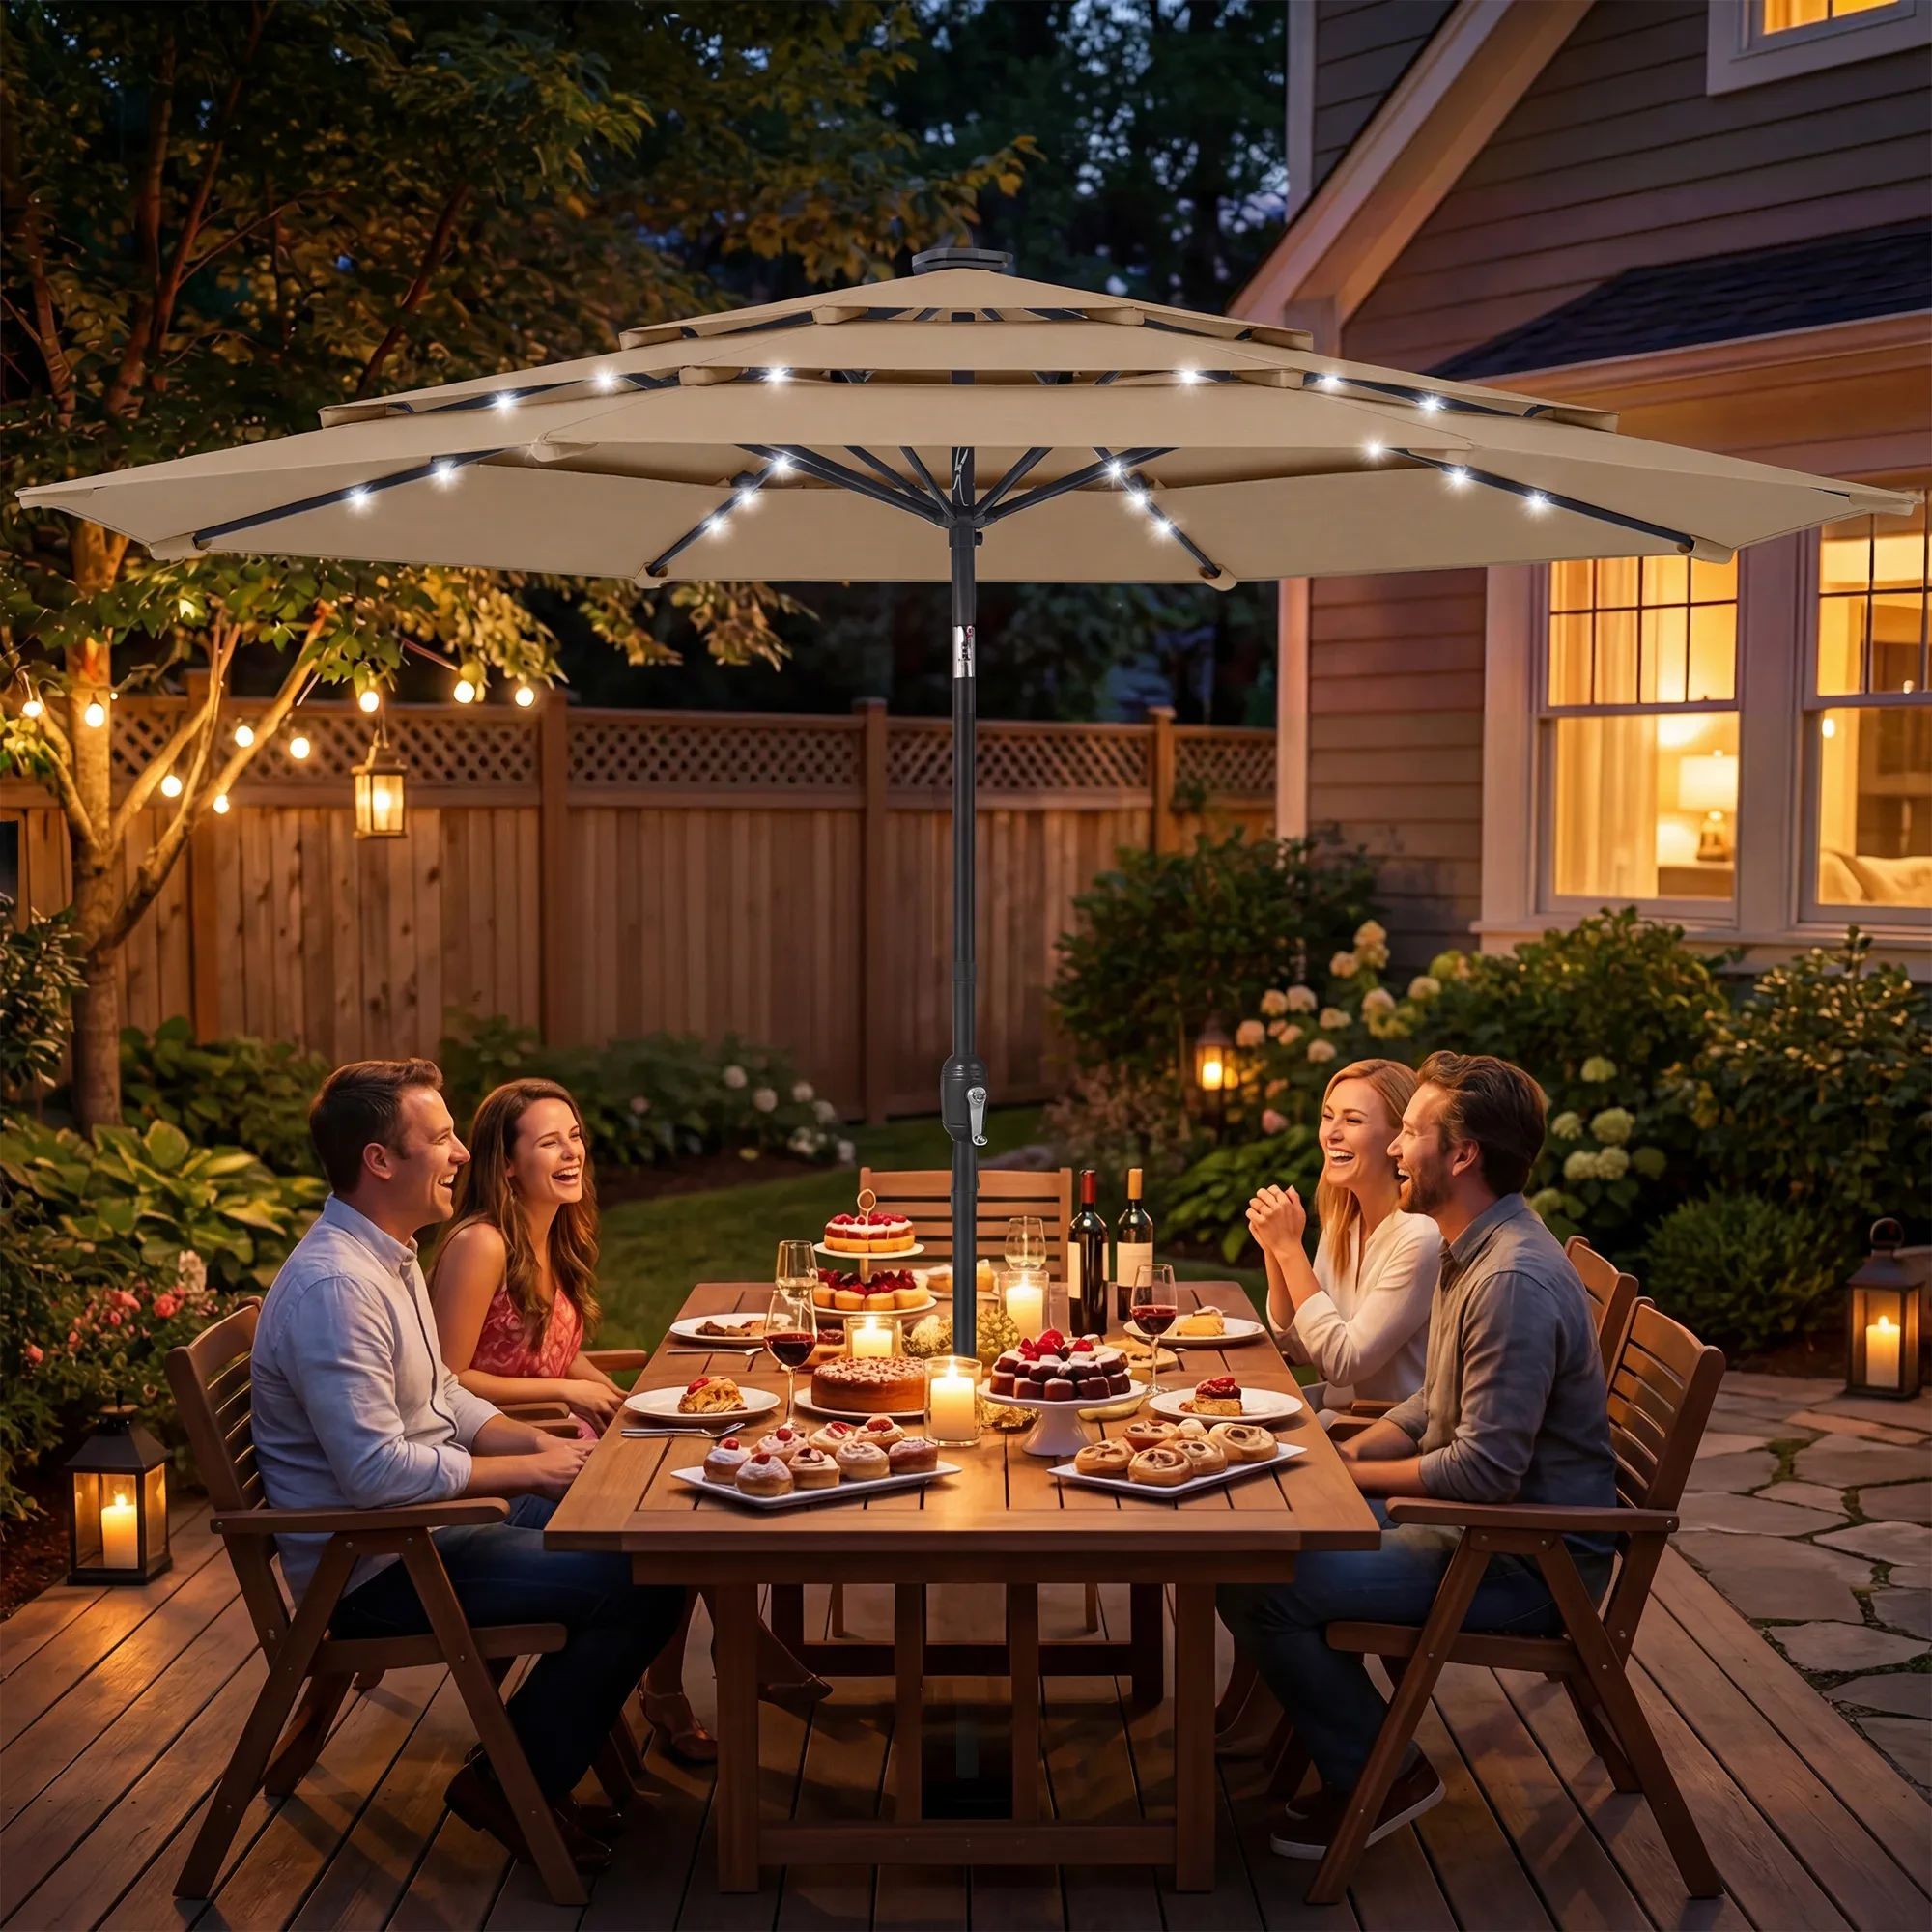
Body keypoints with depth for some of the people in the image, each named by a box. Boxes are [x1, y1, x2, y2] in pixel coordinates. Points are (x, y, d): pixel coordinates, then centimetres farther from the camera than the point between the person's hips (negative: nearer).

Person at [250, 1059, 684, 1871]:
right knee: (640, 1580, -18)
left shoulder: (389, 1255, 10)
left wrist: (538, 1441, 2)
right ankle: (512, 1785, 1)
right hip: (375, 1569, -10)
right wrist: (532, 1470, -20)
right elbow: (376, 1471, -29)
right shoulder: (334, 1285, -24)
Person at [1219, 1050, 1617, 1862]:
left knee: (1255, 1586, -19)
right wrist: (1349, 1453, 2)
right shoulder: (1475, 1251, 9)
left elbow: (1483, 1472, -27)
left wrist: (1345, 1474, -15)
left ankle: (1379, 1775, 0)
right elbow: (1435, 1403, 18)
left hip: (1526, 1563, -10)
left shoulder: (1514, 1279, -25)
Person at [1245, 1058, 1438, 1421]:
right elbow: (1301, 1346, 7)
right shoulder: (1343, 1219, 4)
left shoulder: (1422, 1235, -22)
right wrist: (1275, 1249, -7)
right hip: (1337, 1405, 7)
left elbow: (1342, 1363, -20)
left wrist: (1289, 1247, -19)